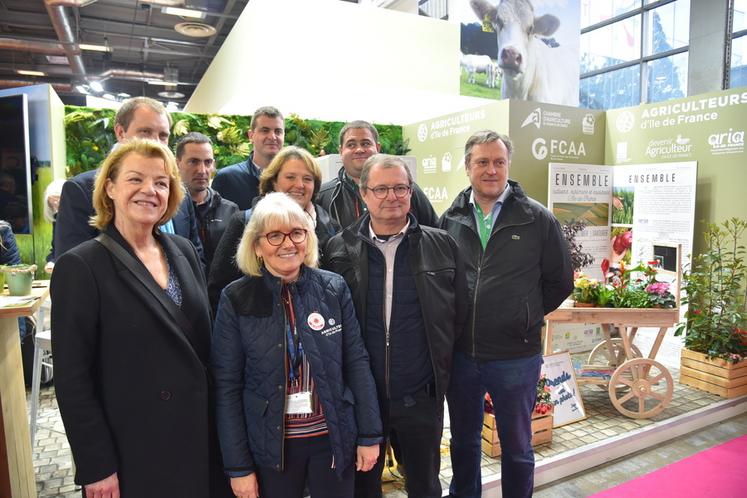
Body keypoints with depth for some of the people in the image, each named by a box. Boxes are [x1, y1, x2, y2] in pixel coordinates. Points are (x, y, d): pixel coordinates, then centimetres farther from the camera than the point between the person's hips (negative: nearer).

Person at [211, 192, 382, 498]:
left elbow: (356, 363, -1)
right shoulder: (236, 299, -8)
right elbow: (227, 386, -6)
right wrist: (238, 466, -5)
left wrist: (370, 435, 0)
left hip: (333, 438, 1)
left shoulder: (334, 288, -5)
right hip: (271, 446, -1)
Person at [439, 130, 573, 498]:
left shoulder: (538, 219, -6)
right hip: (460, 354, 3)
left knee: (516, 447, 16)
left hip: (516, 355, -2)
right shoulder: (451, 218, 0)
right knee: (463, 440, 22)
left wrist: (527, 317, 1)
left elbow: (560, 282, 3)